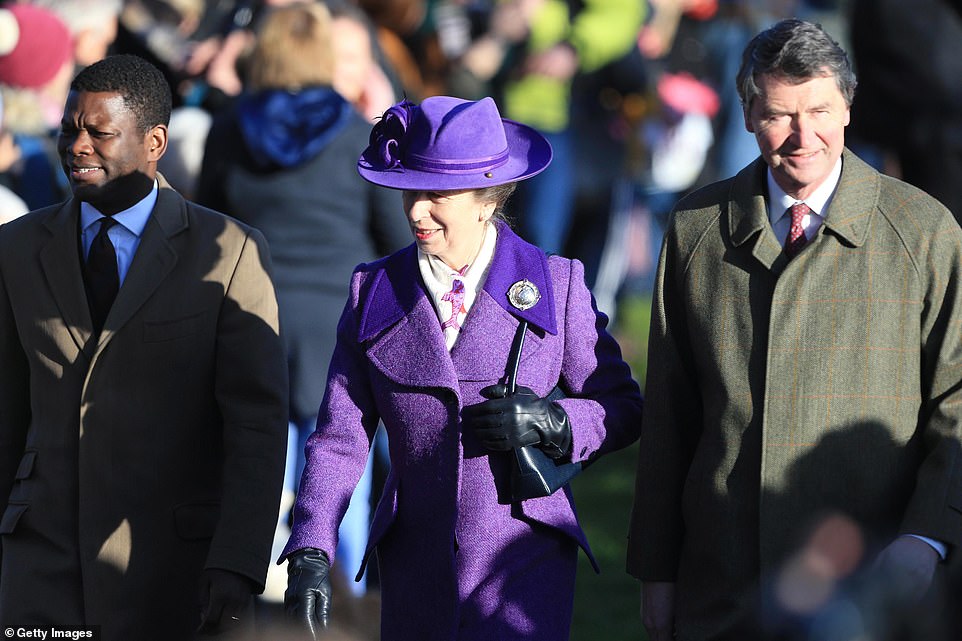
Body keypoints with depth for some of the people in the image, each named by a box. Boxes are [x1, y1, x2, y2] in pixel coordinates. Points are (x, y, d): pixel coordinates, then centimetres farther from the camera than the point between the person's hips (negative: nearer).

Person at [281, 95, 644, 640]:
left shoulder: (557, 285, 0)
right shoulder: (374, 292, 5)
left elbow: (623, 409, 6)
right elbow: (340, 438, 2)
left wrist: (552, 422, -15)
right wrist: (310, 554, -10)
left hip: (525, 573, -2)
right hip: (416, 570, 2)